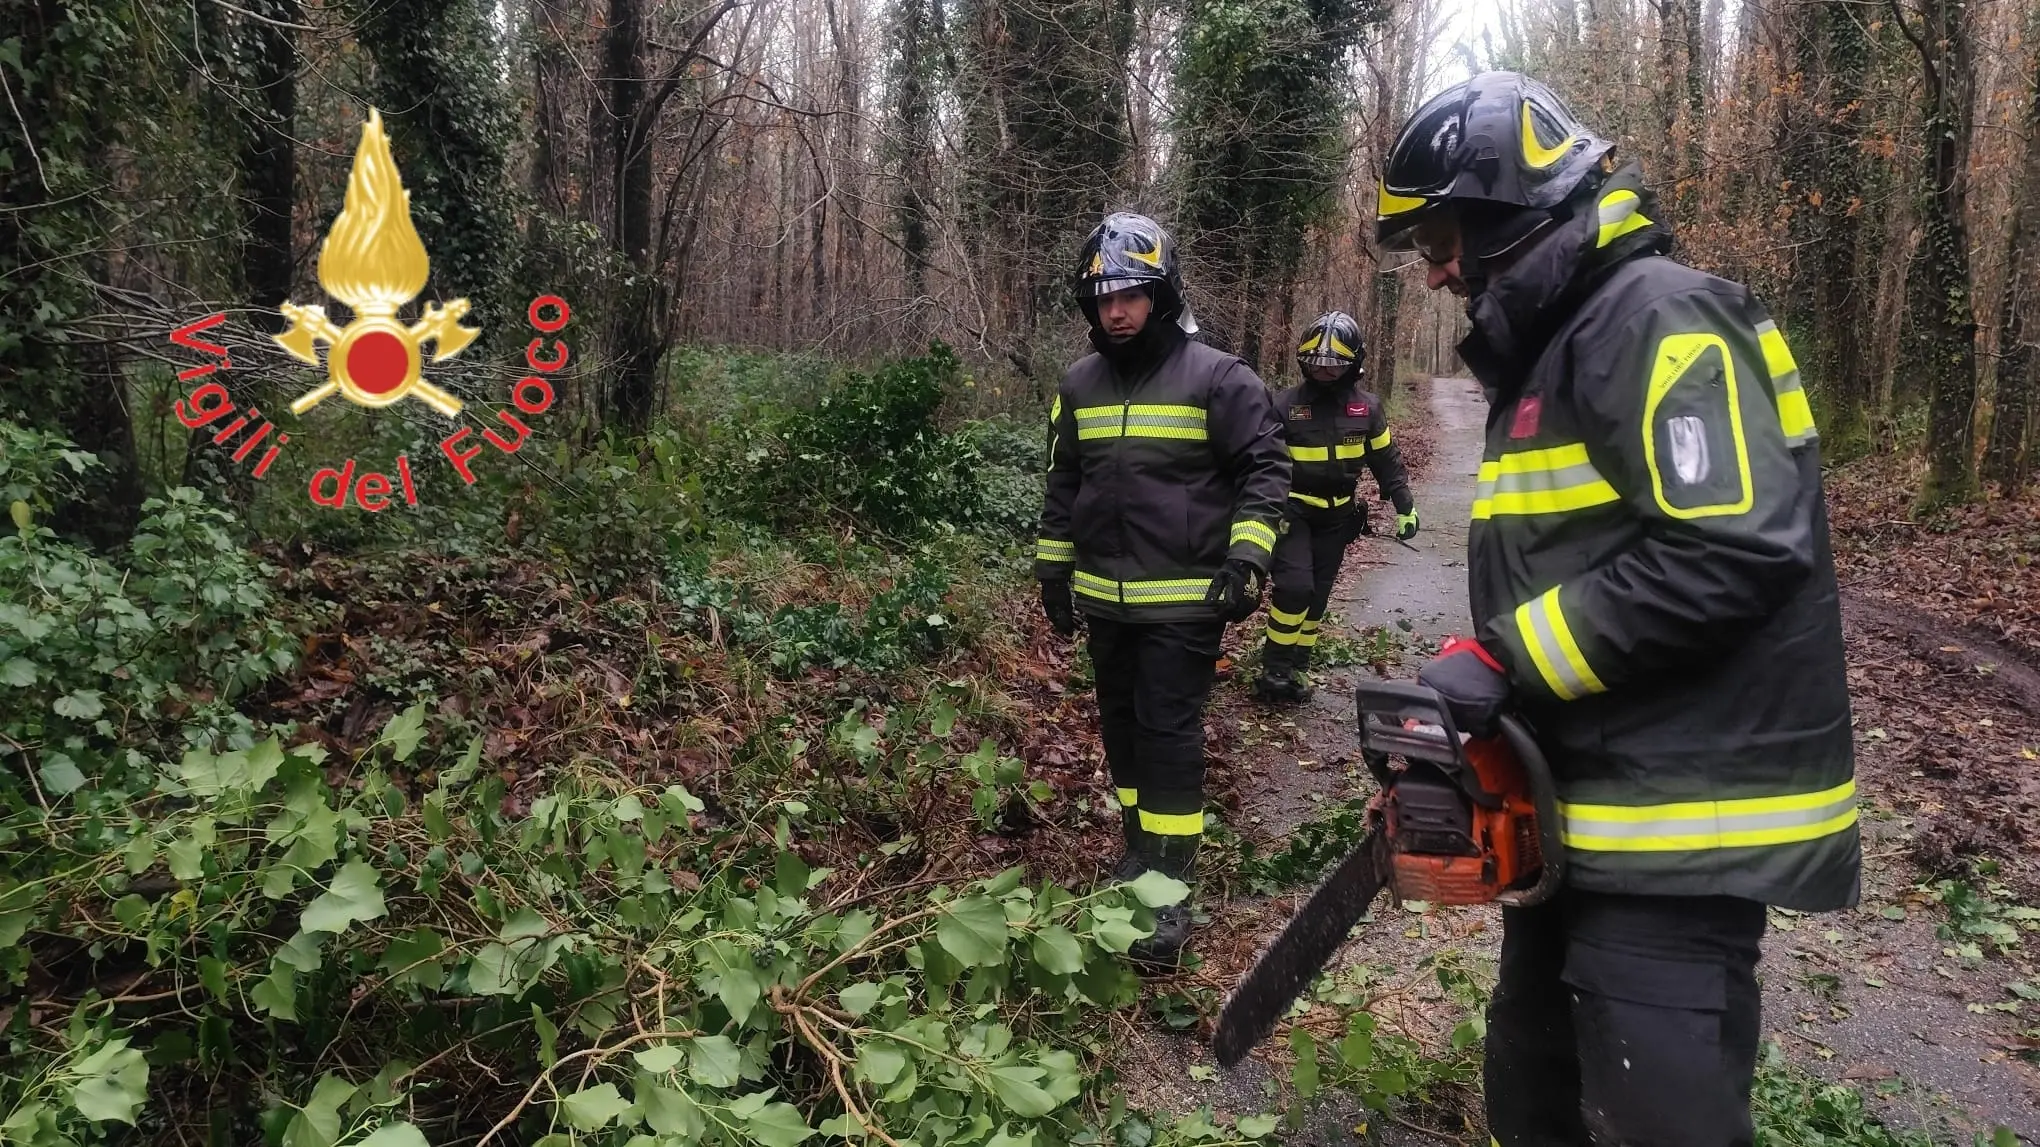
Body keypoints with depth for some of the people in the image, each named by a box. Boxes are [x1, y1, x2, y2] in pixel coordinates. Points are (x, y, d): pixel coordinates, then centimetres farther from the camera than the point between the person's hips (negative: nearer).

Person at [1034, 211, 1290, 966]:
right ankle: (1140, 849, 30)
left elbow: (1265, 469, -6)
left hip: (1184, 600, -6)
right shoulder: (1080, 384, 10)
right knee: (1122, 728, 14)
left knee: (1169, 735, -7)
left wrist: (1246, 561, -15)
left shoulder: (1216, 377, -7)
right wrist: (1053, 570, 17)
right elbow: (1063, 483, 18)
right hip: (1105, 598, 6)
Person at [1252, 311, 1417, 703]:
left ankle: (1295, 667, 19)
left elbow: (1386, 460, 10)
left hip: (1337, 516, 4)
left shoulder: (1366, 408, 0)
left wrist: (1405, 507, 7)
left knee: (1318, 593, 8)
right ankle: (1274, 669, -6)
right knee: (1295, 586, -18)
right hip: (1292, 511, -4)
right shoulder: (1285, 405, -10)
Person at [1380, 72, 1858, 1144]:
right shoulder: (1554, 344, 16)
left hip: (1677, 833, -10)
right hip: (1578, 808, 11)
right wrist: (1491, 669, 8)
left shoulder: (1657, 318, -16)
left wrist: (1504, 658, -22)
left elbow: (1733, 553, -27)